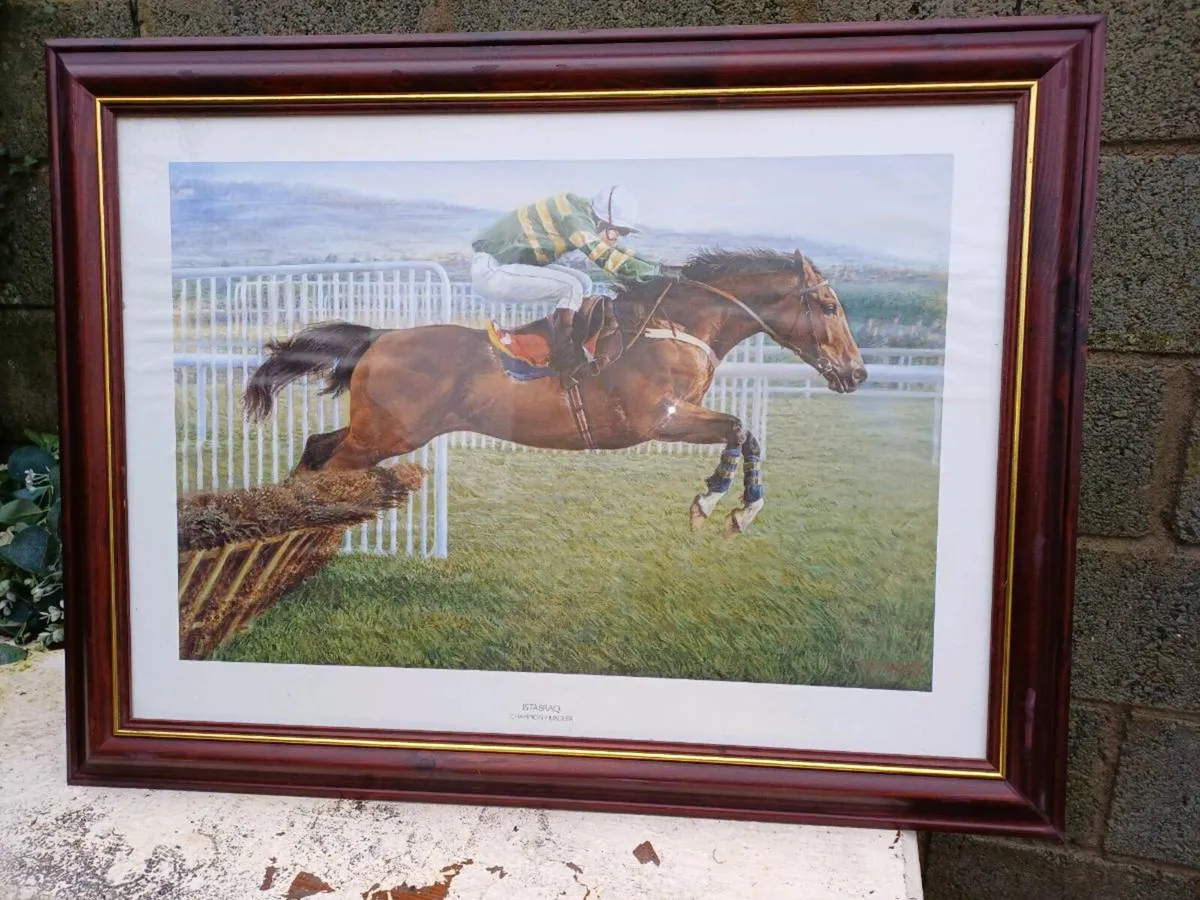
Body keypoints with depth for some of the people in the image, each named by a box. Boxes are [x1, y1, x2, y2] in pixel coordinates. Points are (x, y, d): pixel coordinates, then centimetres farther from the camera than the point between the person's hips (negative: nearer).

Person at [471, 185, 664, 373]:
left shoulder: (583, 212, 6)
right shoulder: (574, 217, -22)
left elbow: (618, 253, 14)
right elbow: (608, 259, -27)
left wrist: (660, 268, 6)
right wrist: (659, 270, -20)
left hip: (505, 264, 10)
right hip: (491, 271, -10)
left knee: (583, 284, 7)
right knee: (571, 288, -20)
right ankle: (564, 358, -10)